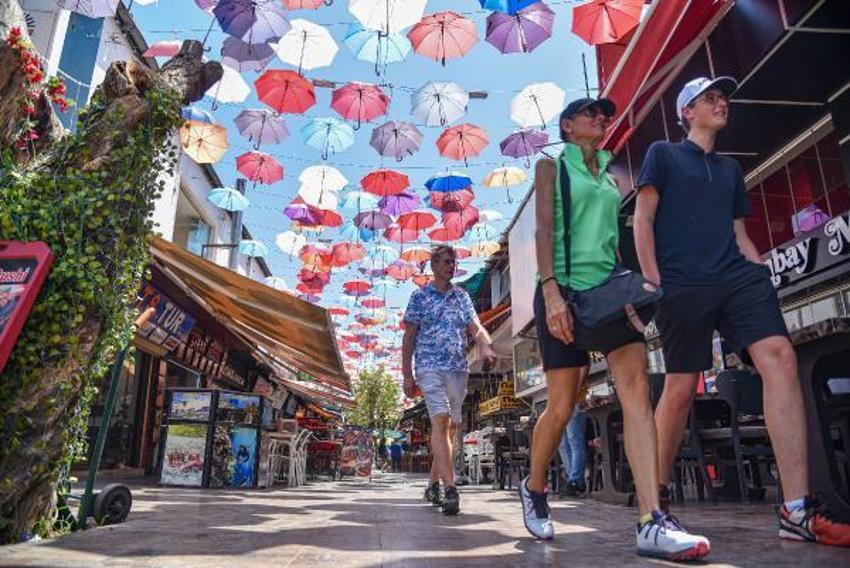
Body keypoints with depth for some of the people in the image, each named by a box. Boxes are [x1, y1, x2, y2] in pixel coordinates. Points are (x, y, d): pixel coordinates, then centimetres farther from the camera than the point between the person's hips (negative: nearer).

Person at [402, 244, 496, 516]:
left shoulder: (462, 296, 15)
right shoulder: (420, 296, 4)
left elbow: (475, 326, 4)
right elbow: (409, 337, 3)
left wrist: (485, 345, -19)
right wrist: (407, 375, -3)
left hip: (459, 369, 5)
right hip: (430, 367, -4)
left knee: (451, 427, 9)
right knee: (440, 420, -20)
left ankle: (433, 483, 26)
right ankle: (450, 489, -22)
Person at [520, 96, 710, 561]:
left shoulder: (609, 175, 22)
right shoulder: (552, 165, 7)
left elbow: (617, 235, 21)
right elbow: (544, 229, -7)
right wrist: (551, 292, -19)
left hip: (610, 288, 5)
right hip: (567, 288, -5)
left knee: (637, 387, -15)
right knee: (561, 407, -1)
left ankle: (652, 523, -17)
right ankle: (534, 488, 25)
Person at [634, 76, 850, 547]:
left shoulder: (730, 169, 28)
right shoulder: (663, 154, 12)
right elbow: (643, 220, 1)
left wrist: (762, 274, 10)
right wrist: (652, 280, -10)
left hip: (739, 278, 5)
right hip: (682, 286, -5)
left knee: (780, 357, -17)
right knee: (680, 389, -5)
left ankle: (796, 511, -17)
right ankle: (657, 492, 15)